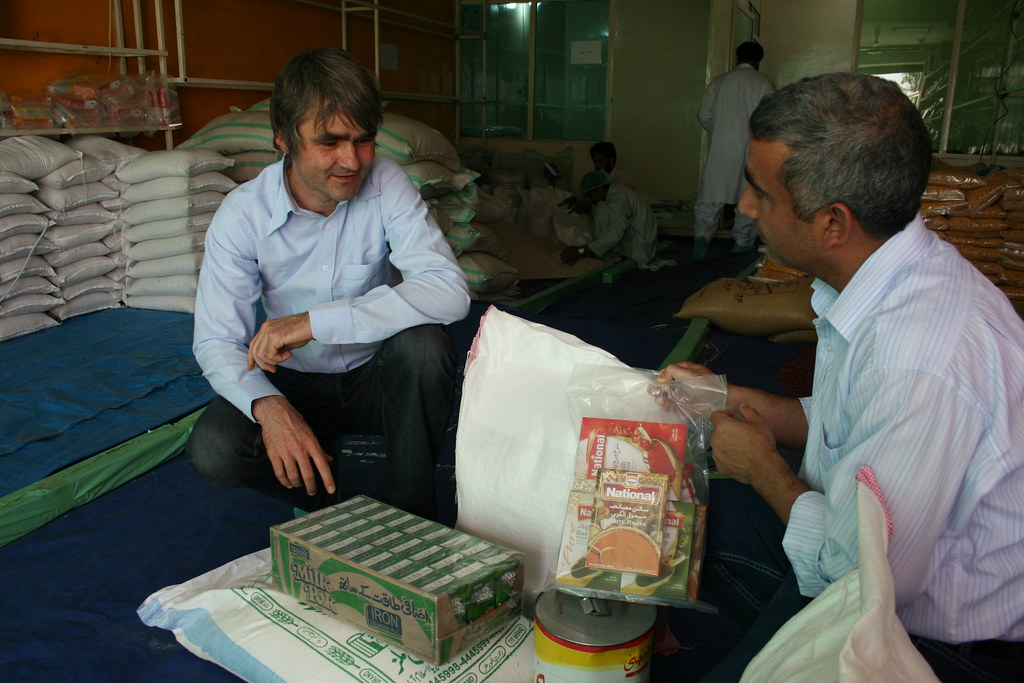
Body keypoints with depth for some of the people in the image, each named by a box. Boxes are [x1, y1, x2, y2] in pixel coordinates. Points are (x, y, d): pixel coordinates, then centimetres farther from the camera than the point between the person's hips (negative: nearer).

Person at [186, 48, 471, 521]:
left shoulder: (386, 185, -16)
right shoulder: (242, 214, -14)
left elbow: (449, 291, -30)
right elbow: (216, 341, -15)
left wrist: (314, 321, -36)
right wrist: (268, 406, -38)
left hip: (377, 376, 0)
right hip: (295, 383, 1)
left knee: (424, 342, -32)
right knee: (212, 450, -25)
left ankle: (411, 513, -12)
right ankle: (334, 499, 3)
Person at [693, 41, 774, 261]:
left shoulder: (719, 82, 7)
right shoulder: (762, 83, -1)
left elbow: (704, 115, 7)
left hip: (719, 147, 2)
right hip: (749, 148, -2)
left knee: (710, 195, 1)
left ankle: (702, 235, -16)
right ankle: (742, 241, 15)